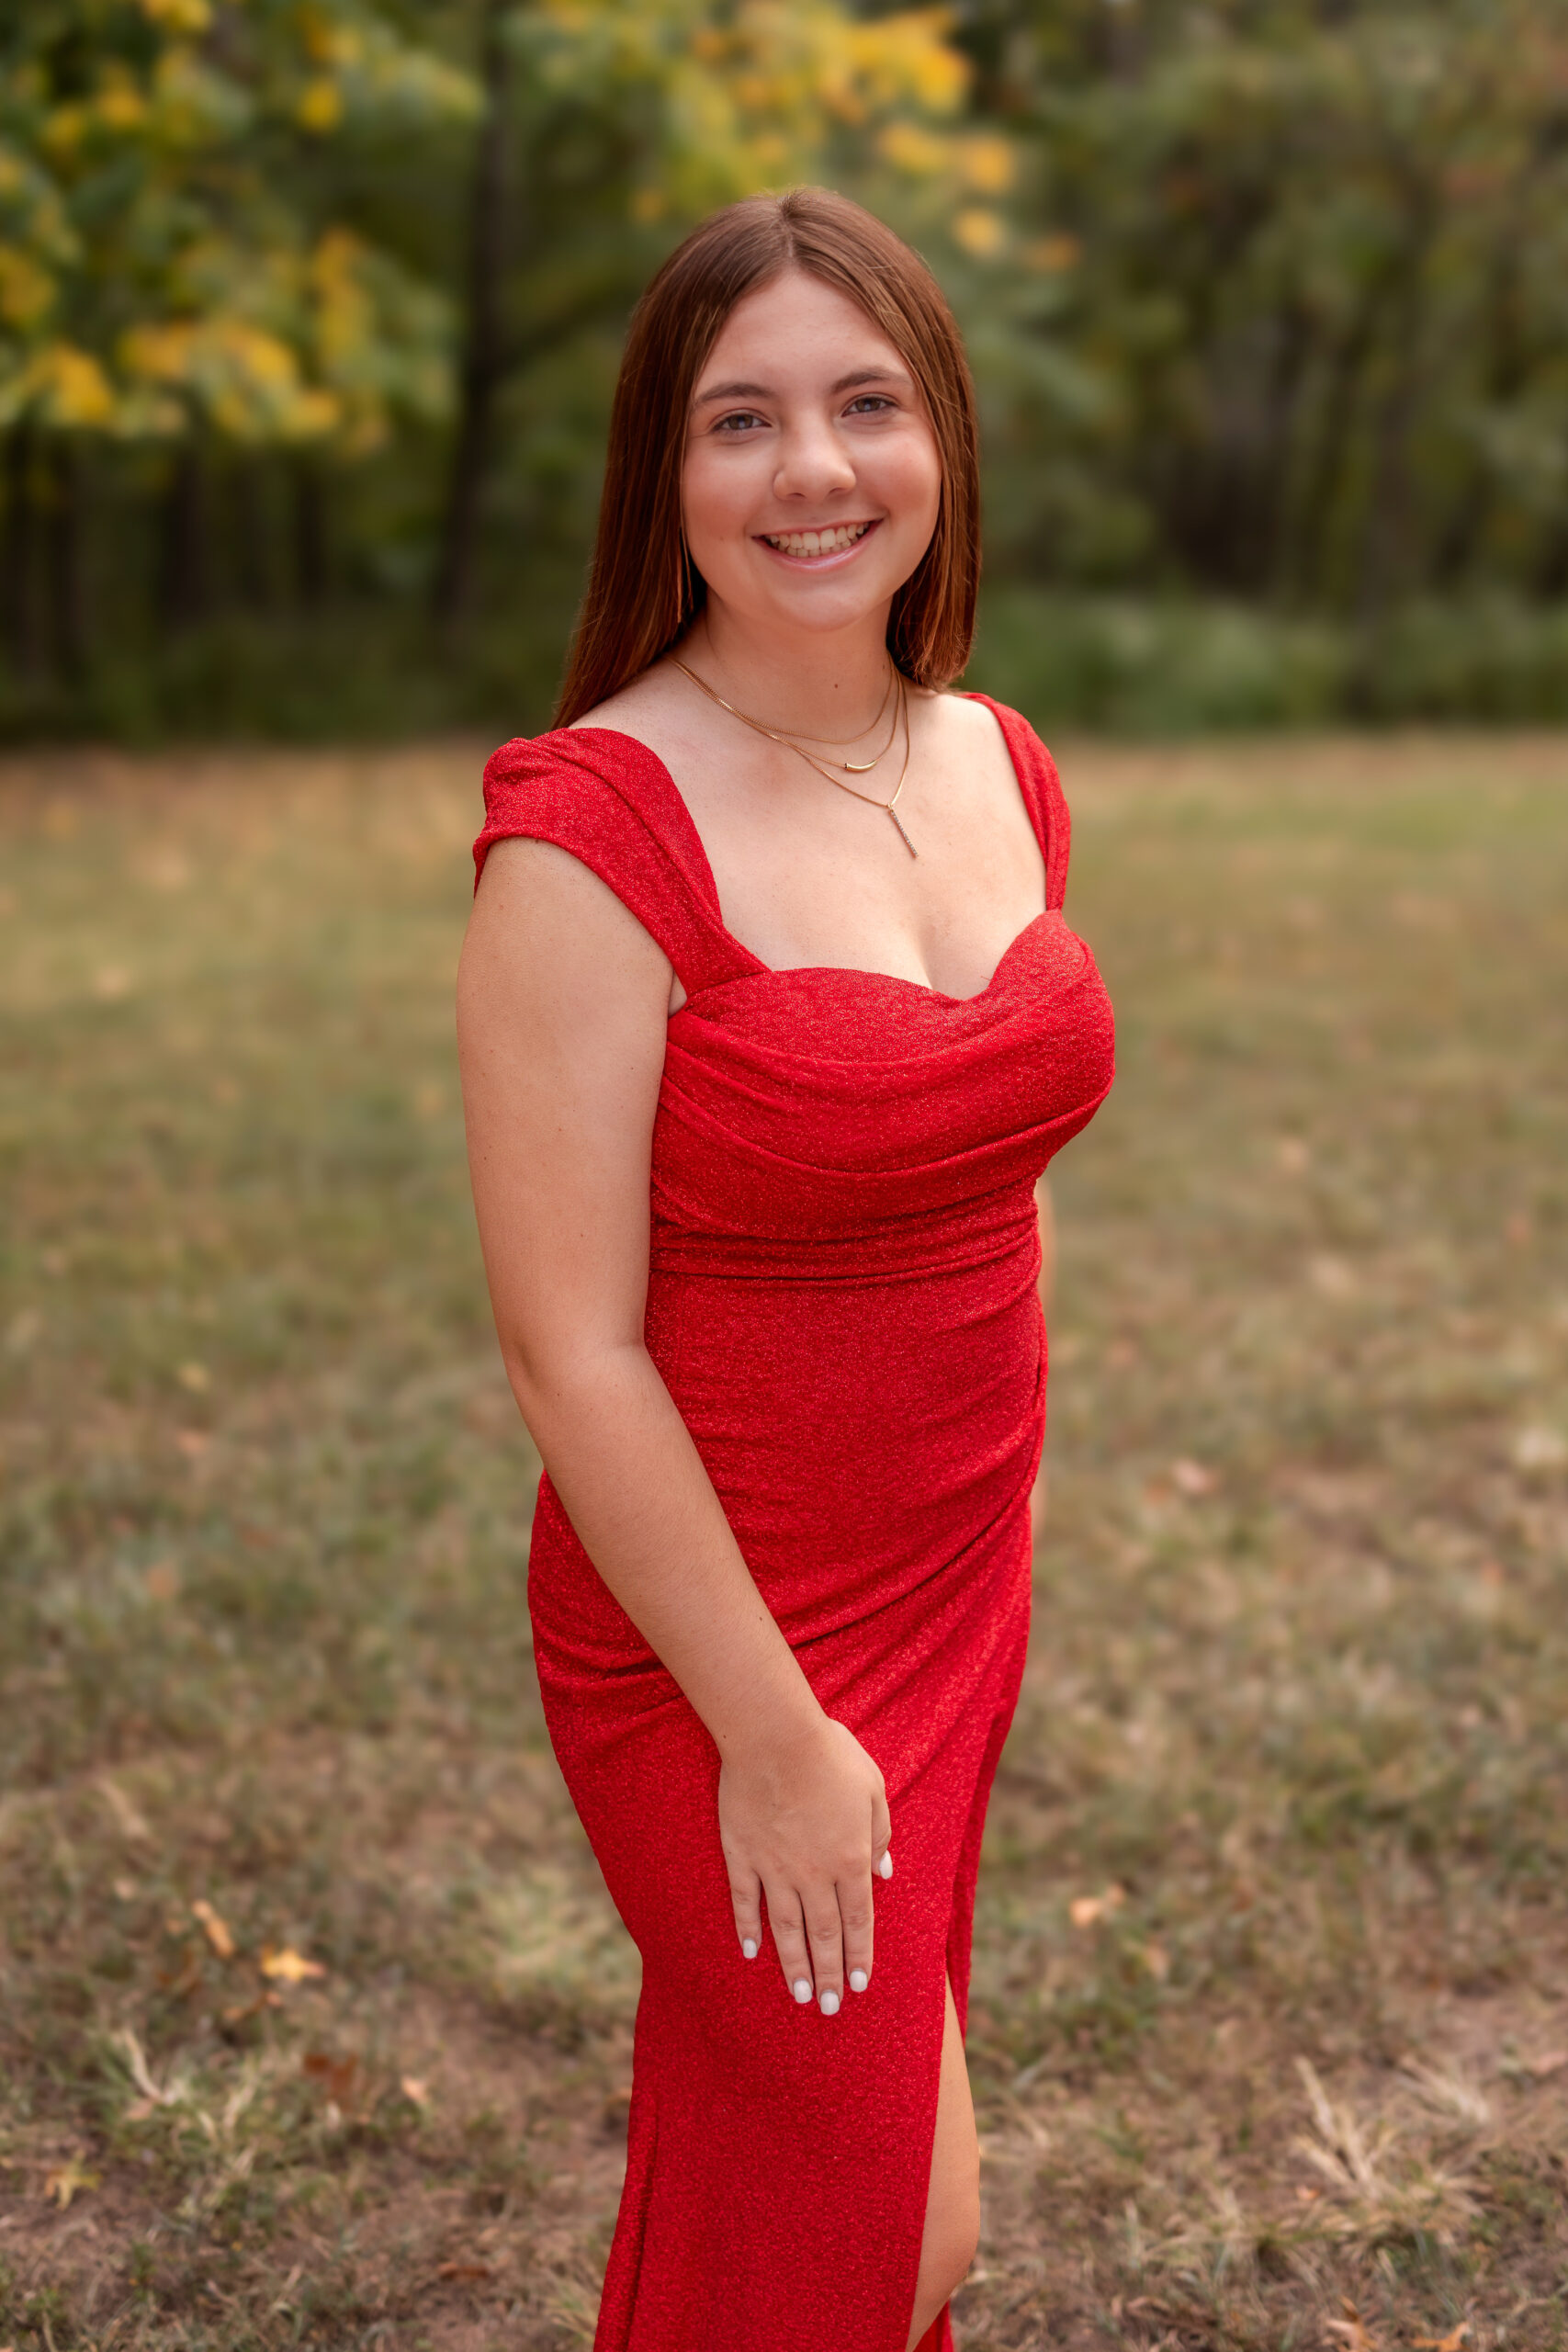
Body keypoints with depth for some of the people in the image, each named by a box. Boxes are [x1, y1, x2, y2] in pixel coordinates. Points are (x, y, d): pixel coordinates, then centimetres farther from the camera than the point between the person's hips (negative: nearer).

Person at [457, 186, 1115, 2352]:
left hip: (961, 1587, 6)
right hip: (714, 1627, -6)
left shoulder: (1002, 769, 1)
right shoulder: (592, 831, -21)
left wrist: (992, 1567, 13)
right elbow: (569, 1354, -20)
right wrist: (774, 1734, -16)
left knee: (765, 2124, 24)